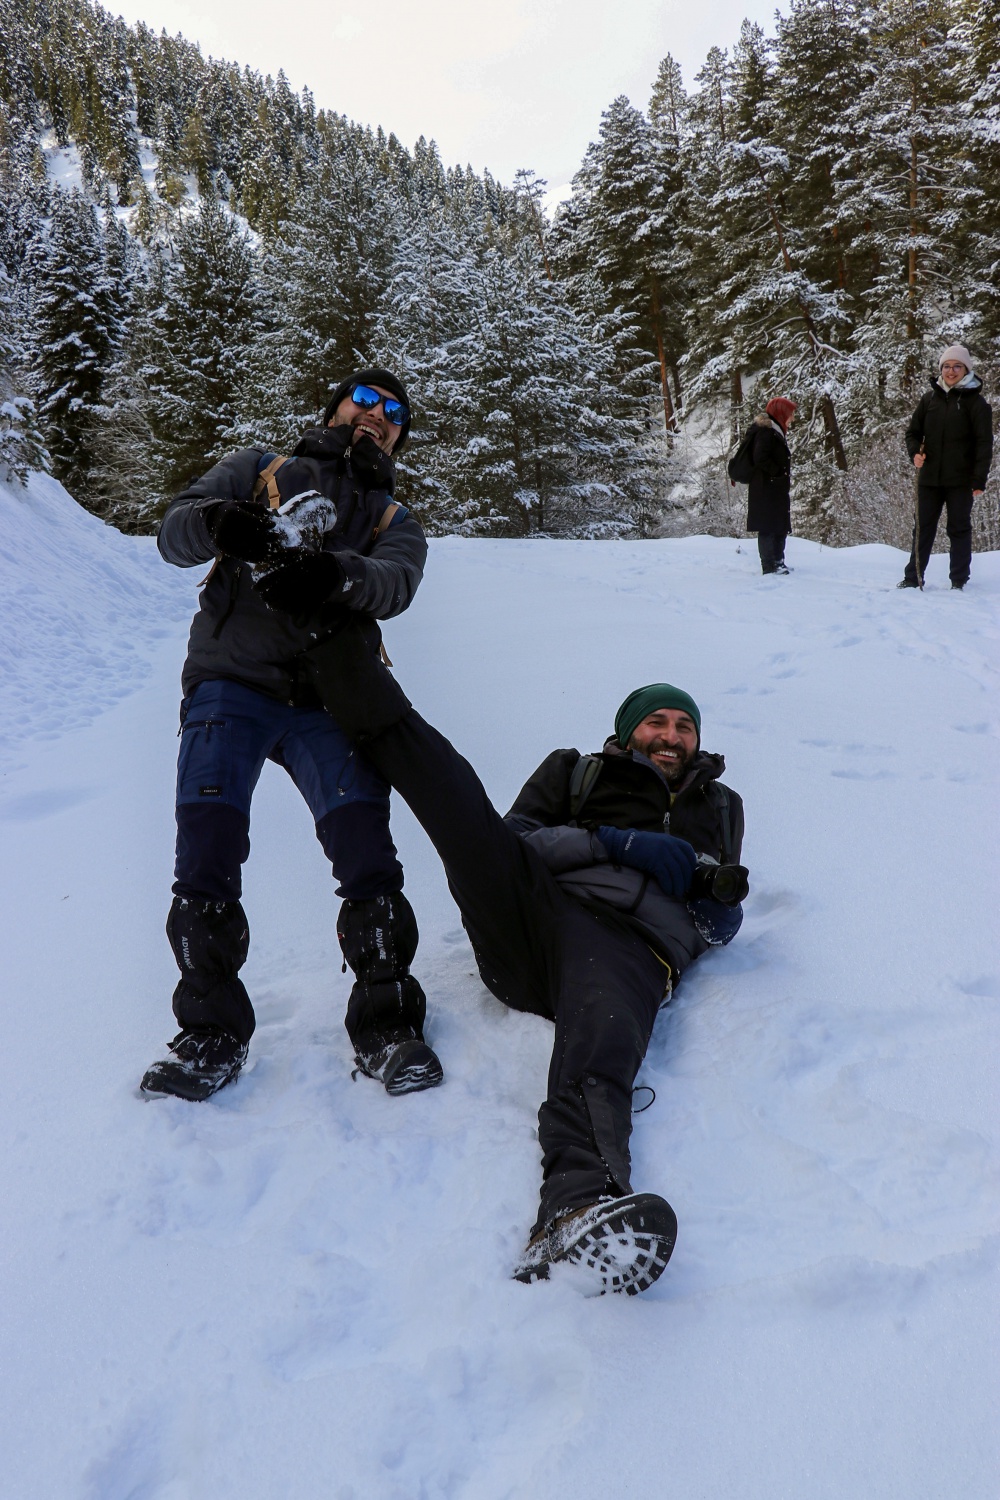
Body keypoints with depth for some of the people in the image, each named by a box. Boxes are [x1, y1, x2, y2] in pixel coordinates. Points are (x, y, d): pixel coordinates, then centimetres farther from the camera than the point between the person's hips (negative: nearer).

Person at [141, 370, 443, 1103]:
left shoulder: (396, 523, 20)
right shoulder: (259, 471, 18)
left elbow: (394, 585, -4)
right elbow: (175, 532, 5)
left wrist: (333, 573, -28)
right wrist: (217, 522, -21)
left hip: (326, 700, 1)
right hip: (232, 682, 0)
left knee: (365, 842, -16)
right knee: (206, 842, -13)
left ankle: (388, 1023, -3)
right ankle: (212, 1030, 0)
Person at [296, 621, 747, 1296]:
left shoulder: (720, 806, 39)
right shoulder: (575, 772, 29)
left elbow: (716, 903, 40)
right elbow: (515, 838, 13)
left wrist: (719, 916, 14)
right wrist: (619, 843, -1)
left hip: (628, 944, -3)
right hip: (530, 913, 3)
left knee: (600, 1056, -40)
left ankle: (581, 1211, -67)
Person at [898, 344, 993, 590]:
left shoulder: (976, 401, -2)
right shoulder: (929, 398, 9)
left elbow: (984, 443, -5)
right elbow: (913, 431, 16)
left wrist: (979, 480, -12)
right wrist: (915, 453, -6)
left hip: (960, 480, -3)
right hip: (929, 478, 3)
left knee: (959, 530, 4)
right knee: (923, 528, 8)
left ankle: (959, 581, 9)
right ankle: (913, 578, 15)